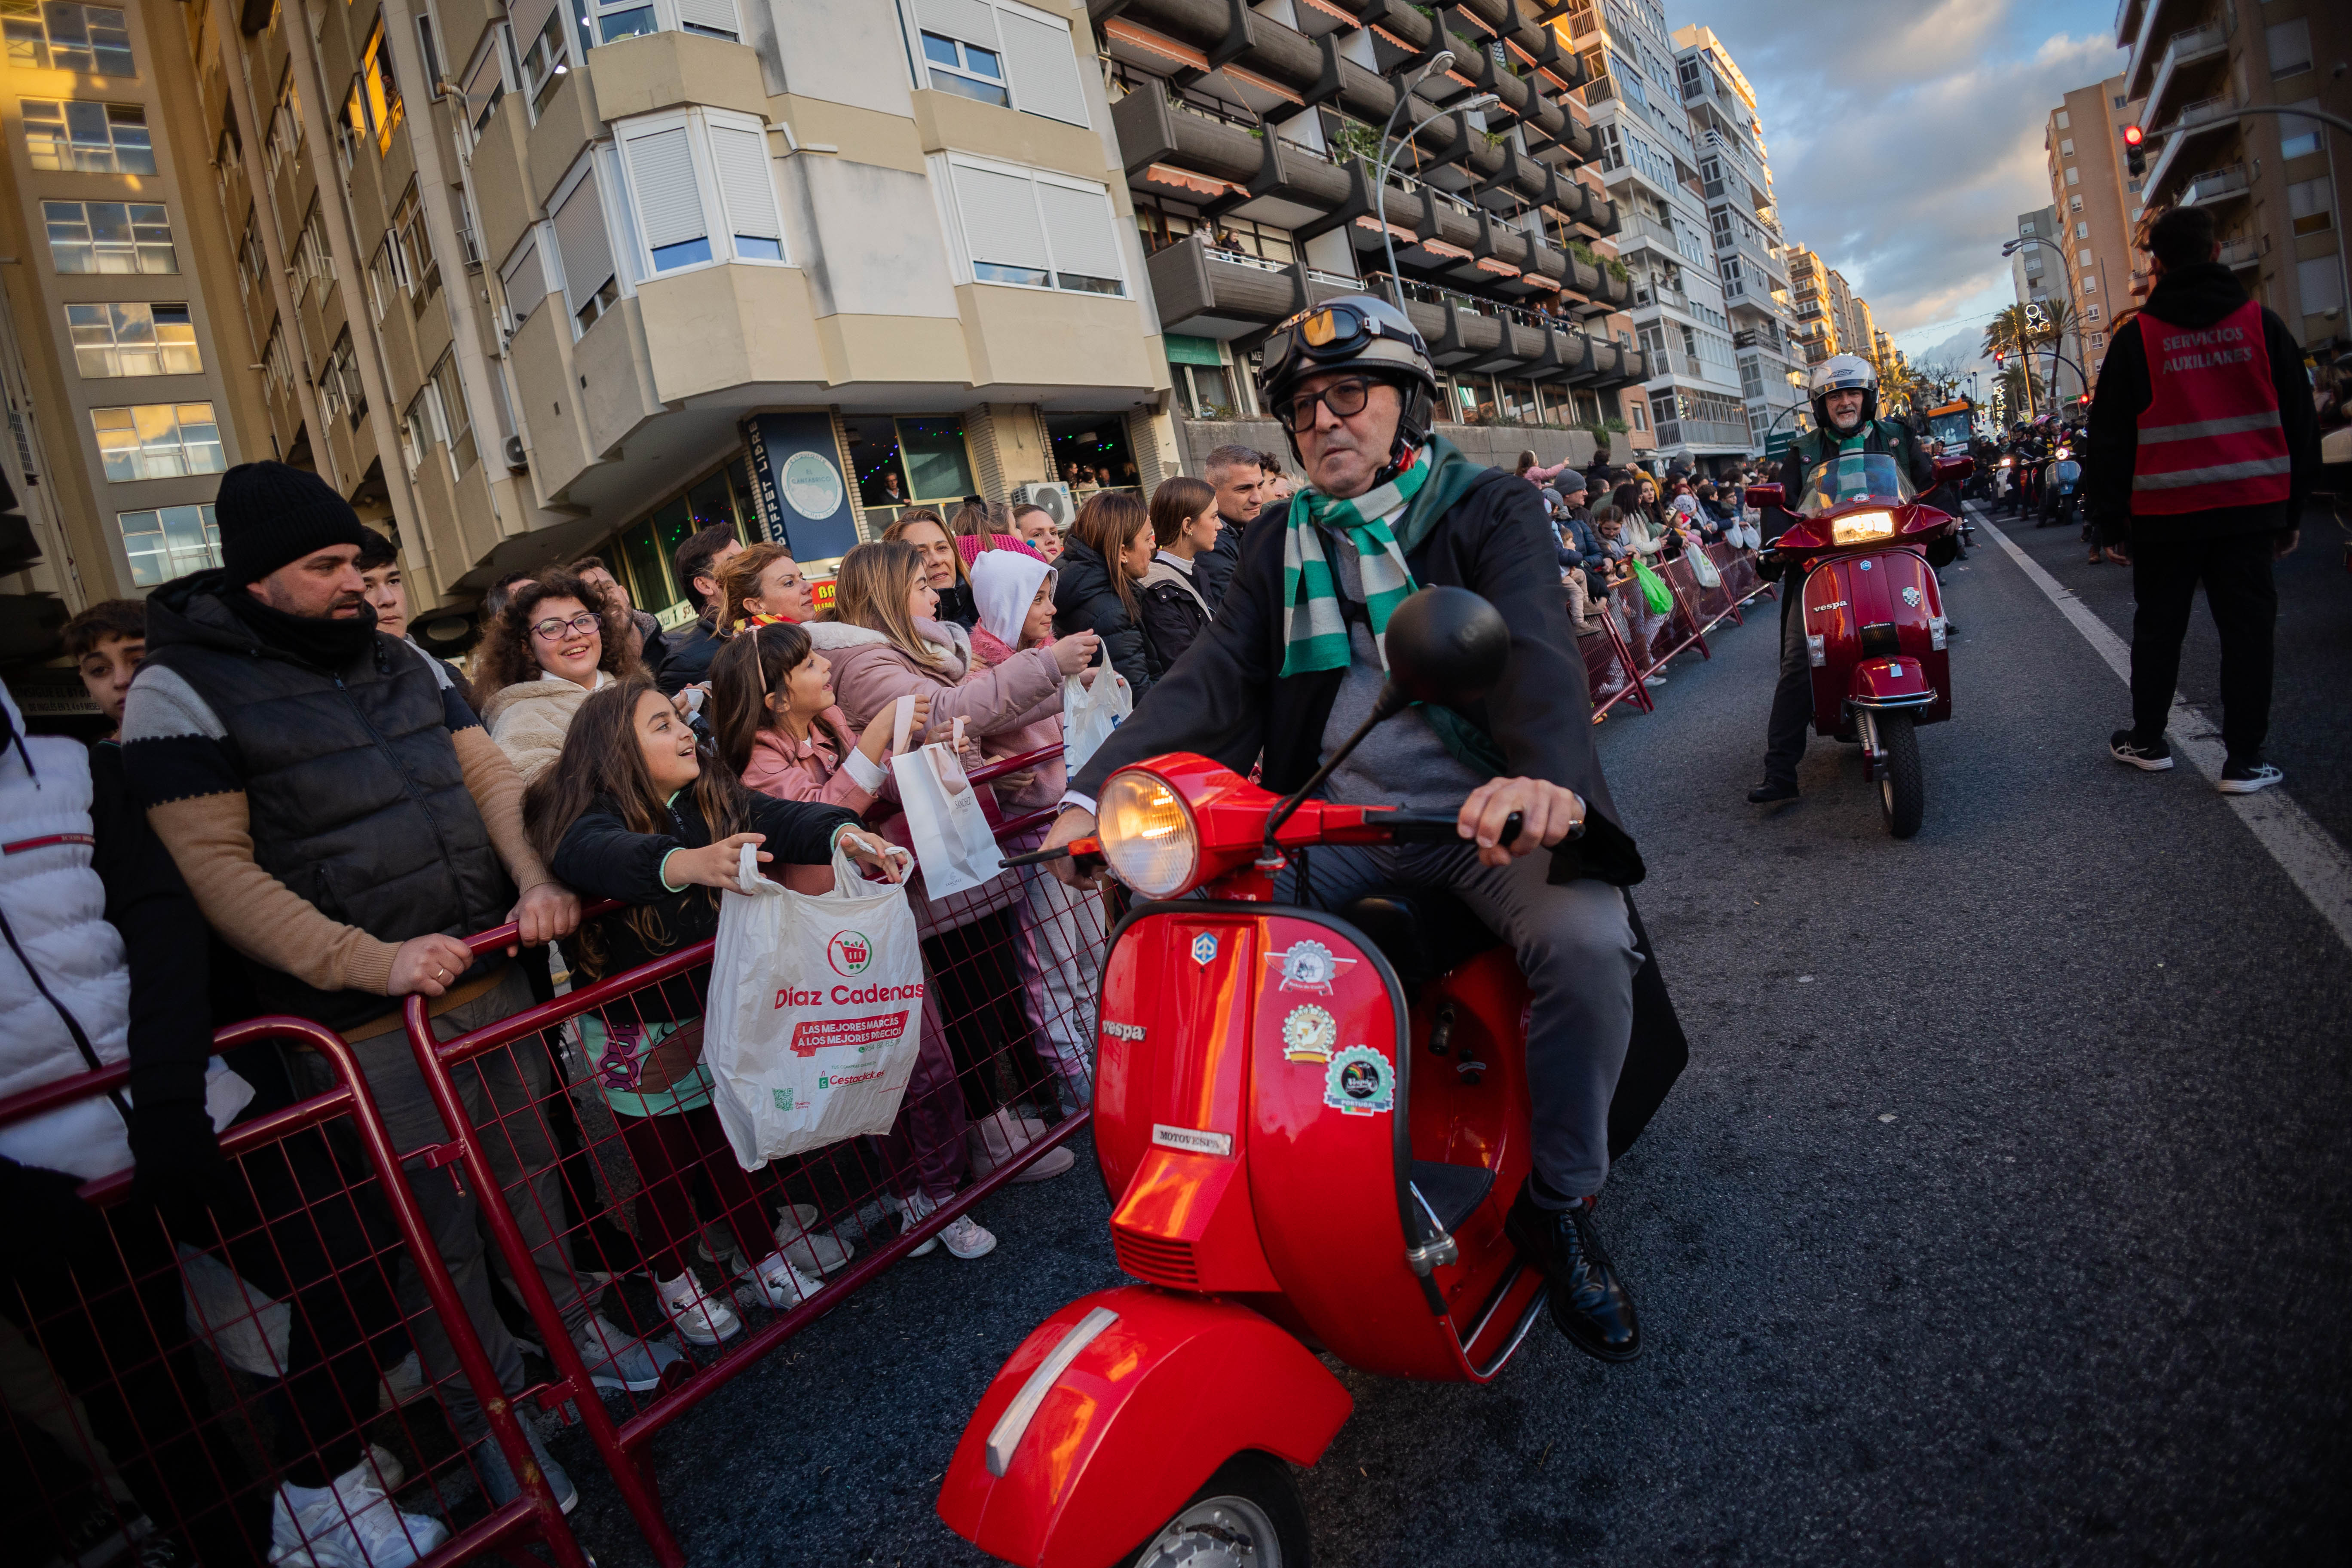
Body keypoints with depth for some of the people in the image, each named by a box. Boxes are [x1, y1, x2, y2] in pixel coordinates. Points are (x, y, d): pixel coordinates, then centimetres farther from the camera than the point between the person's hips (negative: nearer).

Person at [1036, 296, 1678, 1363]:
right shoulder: (1281, 549, 14)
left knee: (1585, 945, -29)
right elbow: (1211, 684, 1)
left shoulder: (1491, 508, 2)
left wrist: (1547, 777, -40)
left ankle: (1558, 1204, -2)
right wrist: (1096, 793, -16)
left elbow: (1537, 648, -17)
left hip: (1487, 812, -3)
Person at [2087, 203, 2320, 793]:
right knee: (2248, 628, 4)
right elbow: (2301, 421, 7)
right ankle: (2244, 761, 5)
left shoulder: (2136, 339, -2)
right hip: (2251, 506, 1)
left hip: (2166, 514, -1)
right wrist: (2293, 508, 14)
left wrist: (2111, 522, 4)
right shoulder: (2262, 324, 3)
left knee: (2158, 626, 12)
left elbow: (2110, 439, -2)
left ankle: (2146, 740, 21)